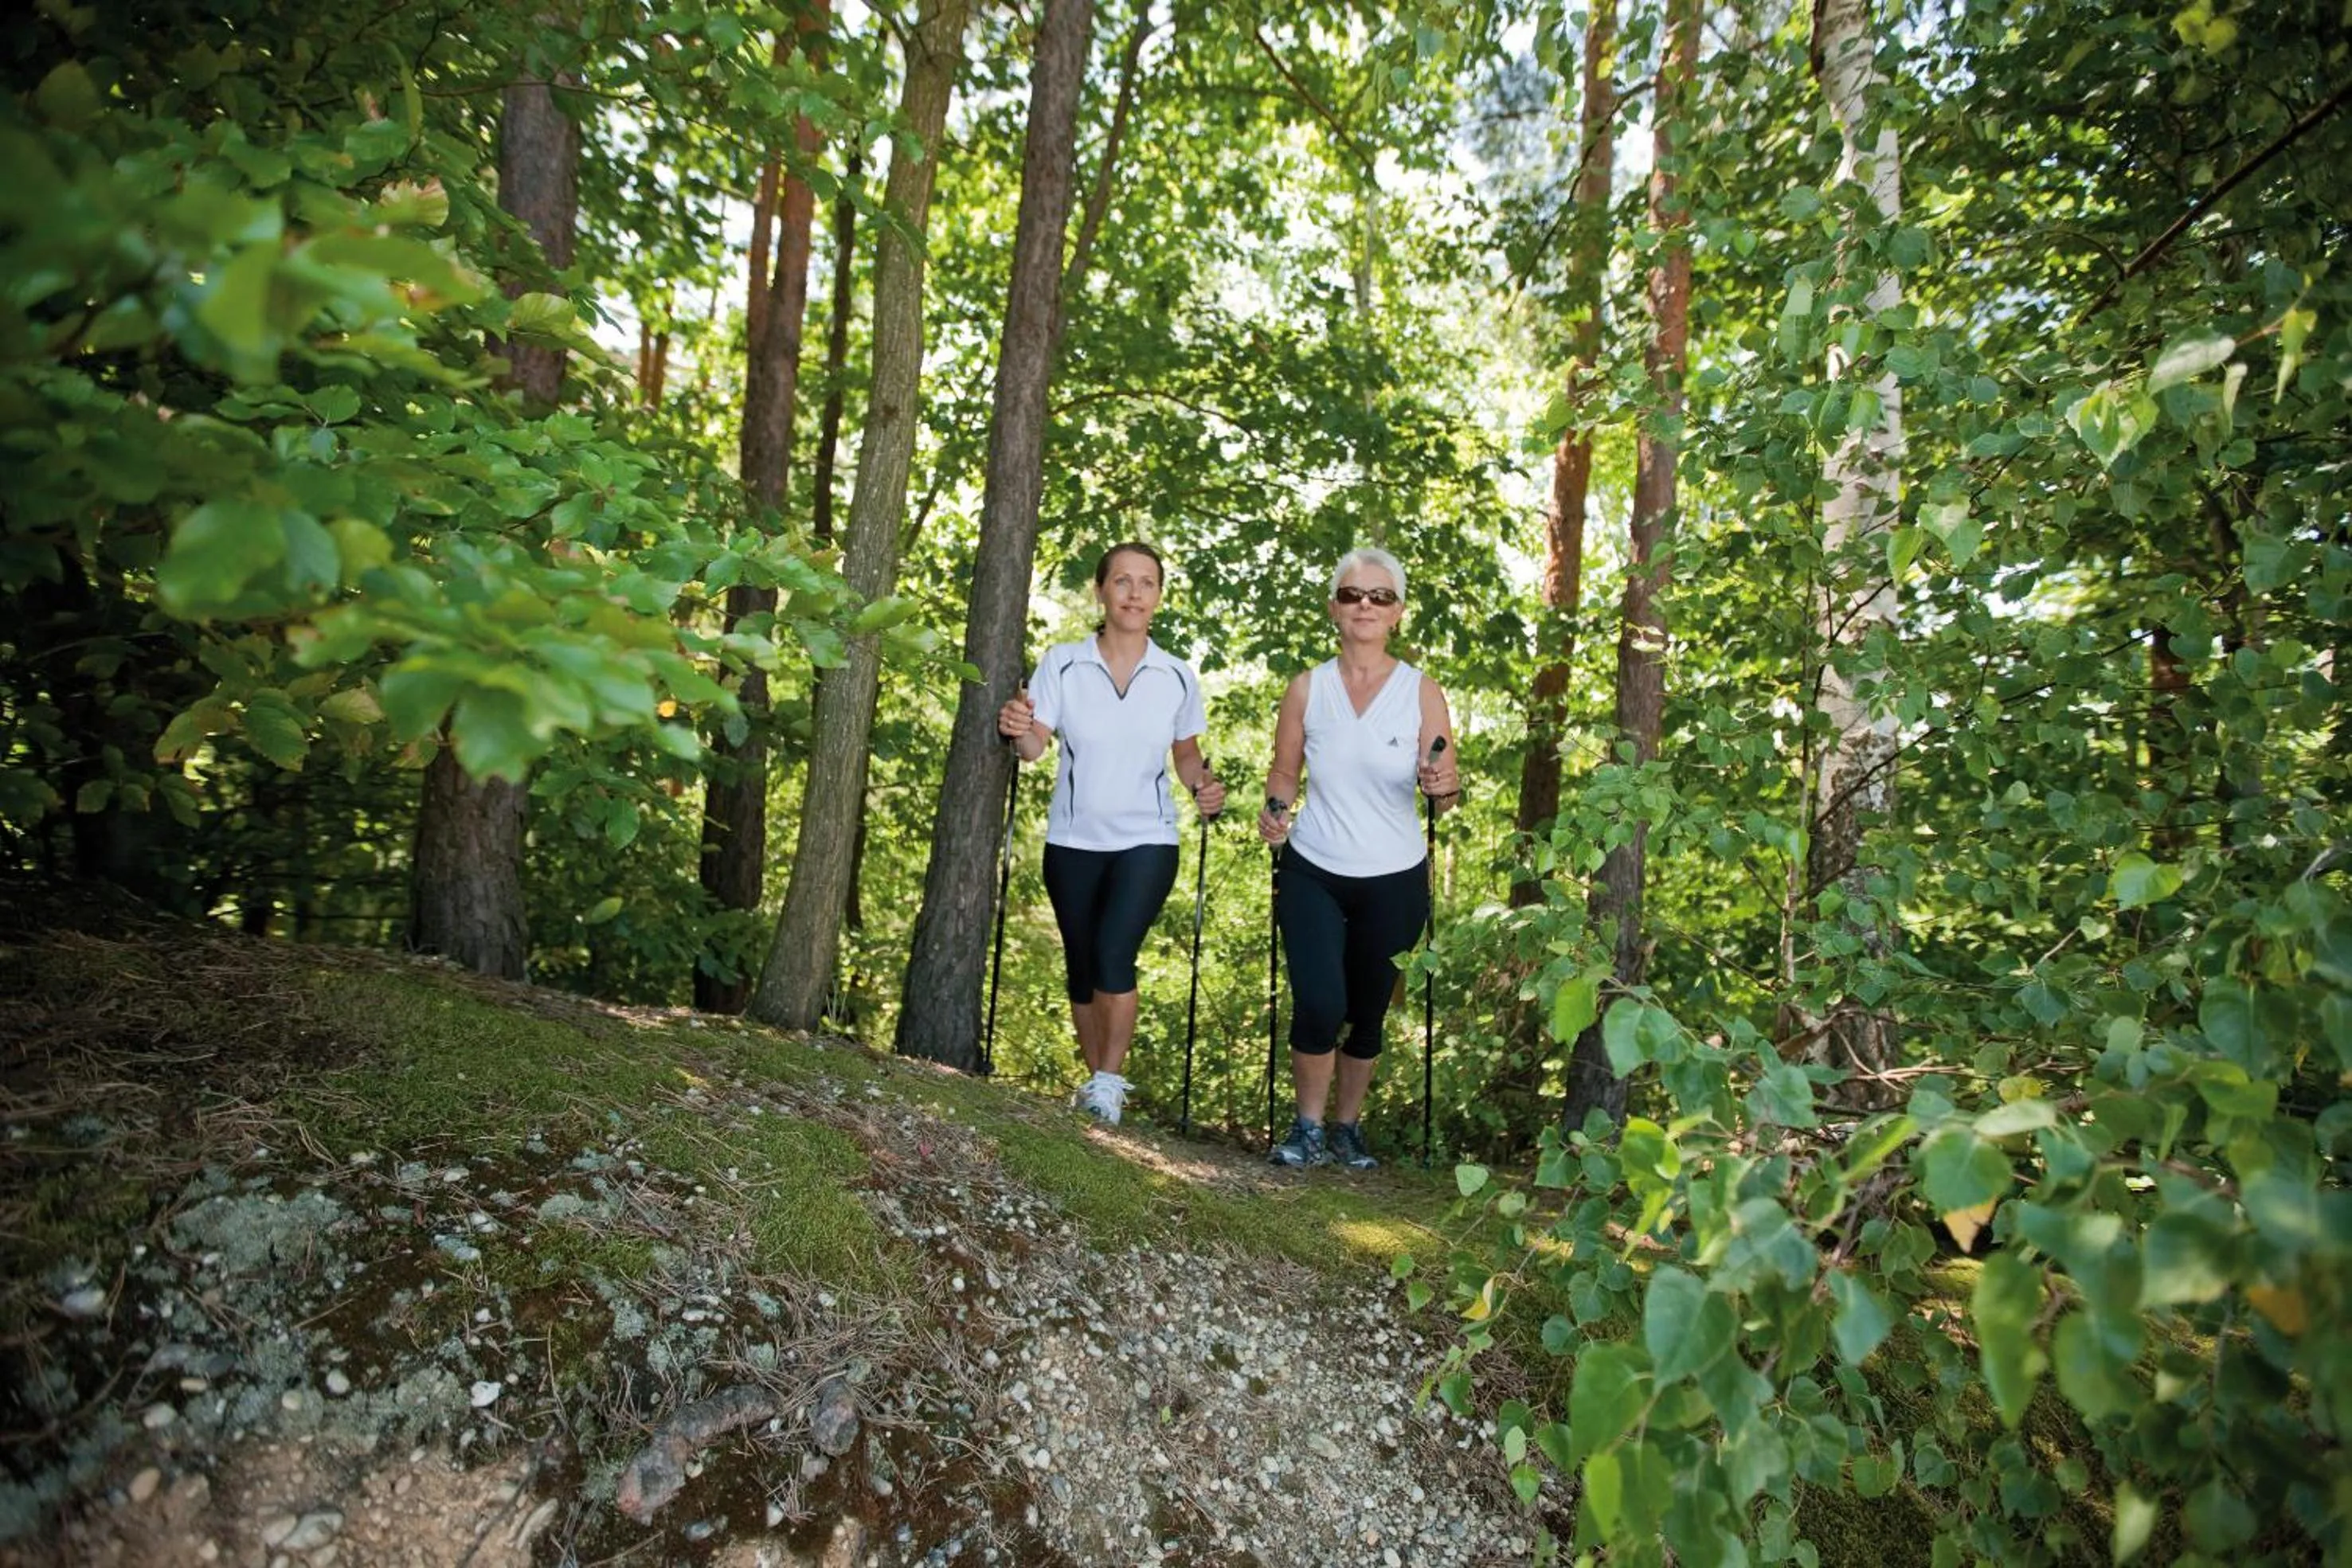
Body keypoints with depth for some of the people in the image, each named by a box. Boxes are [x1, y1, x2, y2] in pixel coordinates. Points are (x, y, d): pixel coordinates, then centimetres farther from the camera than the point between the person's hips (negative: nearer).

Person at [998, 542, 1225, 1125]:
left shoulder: (1178, 677, -2)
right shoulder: (1062, 663, -5)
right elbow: (1036, 745, -11)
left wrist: (1202, 786, -9)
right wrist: (1018, 731, -33)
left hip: (1147, 841, -1)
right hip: (1073, 841, 1)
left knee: (1113, 954, -18)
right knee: (1081, 967, 10)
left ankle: (1109, 1083, -2)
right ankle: (1098, 1082, 27)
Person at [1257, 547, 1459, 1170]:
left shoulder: (1422, 692, -5)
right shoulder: (1306, 688, -1)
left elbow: (1445, 788, -6)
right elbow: (1284, 772, 7)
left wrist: (1445, 787, -29)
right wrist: (1275, 809, -14)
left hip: (1394, 883, 0)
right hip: (1313, 875, 0)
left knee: (1368, 1014, 11)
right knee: (1319, 1005, -14)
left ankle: (1347, 1127, 32)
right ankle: (1308, 1128, 10)